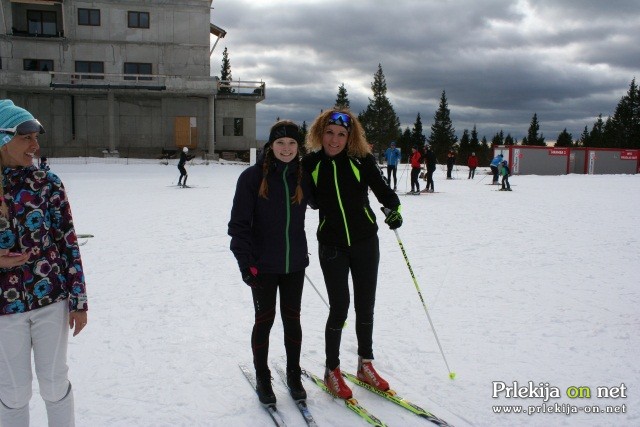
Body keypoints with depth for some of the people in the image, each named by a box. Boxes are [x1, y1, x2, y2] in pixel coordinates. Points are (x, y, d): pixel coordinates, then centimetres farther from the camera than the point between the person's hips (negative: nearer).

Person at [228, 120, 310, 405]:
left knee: (292, 319, 13)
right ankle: (262, 378, 27)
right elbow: (239, 223, -9)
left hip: (294, 263, 3)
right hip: (263, 264, -3)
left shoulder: (303, 176, 1)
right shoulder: (252, 176, -10)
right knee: (264, 320, 8)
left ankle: (294, 375, 31)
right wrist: (245, 263, -14)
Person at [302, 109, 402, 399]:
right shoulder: (311, 163, -4)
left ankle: (365, 365, 32)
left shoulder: (361, 159, -7)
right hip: (332, 247, -1)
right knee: (339, 308, 1)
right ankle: (332, 371, 22)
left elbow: (381, 188, -5)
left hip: (365, 243, 1)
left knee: (365, 306, 12)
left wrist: (393, 207, -24)